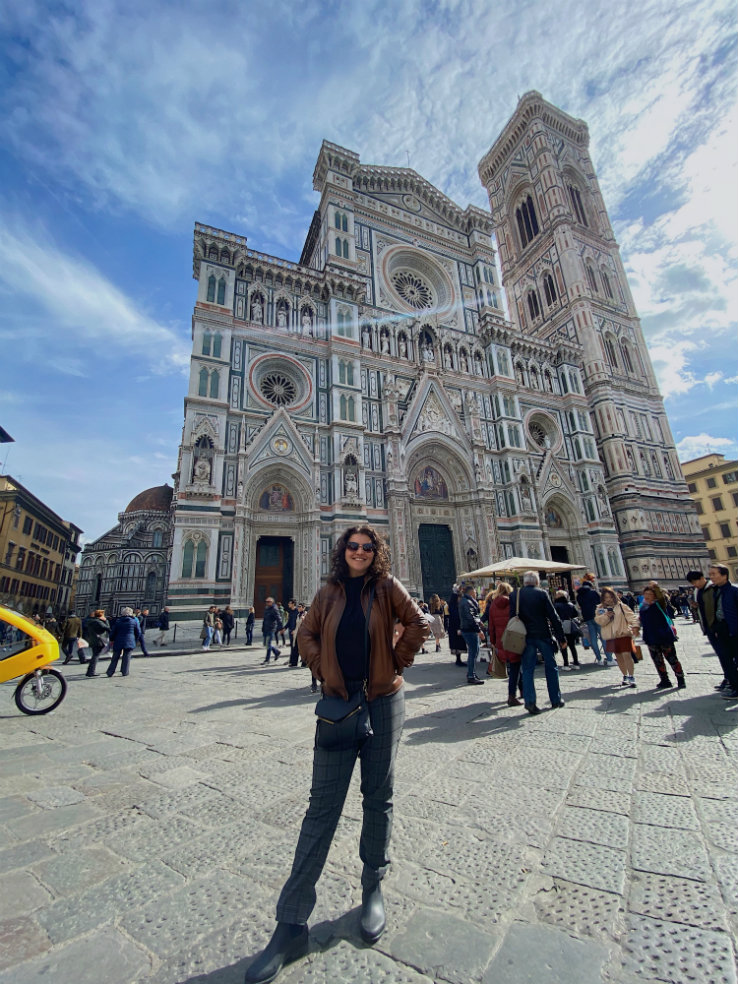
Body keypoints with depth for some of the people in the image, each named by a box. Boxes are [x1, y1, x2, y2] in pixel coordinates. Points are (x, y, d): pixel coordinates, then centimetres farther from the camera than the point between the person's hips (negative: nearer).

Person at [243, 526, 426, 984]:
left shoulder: (387, 586, -4)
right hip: (339, 702, 1)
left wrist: (396, 663, -4)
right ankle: (292, 924, 16)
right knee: (323, 804, 5)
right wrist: (323, 669, -2)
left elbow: (418, 624, -5)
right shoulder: (330, 592, 3)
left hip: (383, 701, -1)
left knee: (379, 797, 15)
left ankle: (374, 888, 38)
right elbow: (306, 634, 10)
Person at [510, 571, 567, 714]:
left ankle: (530, 702, -1)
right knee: (551, 668, 16)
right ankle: (556, 699, 25)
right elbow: (554, 617, -5)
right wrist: (561, 638, 1)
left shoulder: (514, 595, 0)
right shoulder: (541, 594, -5)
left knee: (527, 670, 6)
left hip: (526, 638, 1)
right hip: (543, 635, -1)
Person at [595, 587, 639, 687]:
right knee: (619, 657, 14)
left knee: (627, 655, -13)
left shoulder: (621, 606, -1)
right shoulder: (601, 609, 6)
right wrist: (606, 616, -20)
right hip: (610, 637, 4)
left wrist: (635, 626, -27)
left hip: (623, 634, -4)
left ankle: (631, 677, -1)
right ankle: (625, 676, 28)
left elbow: (631, 615, -12)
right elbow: (598, 620, -4)